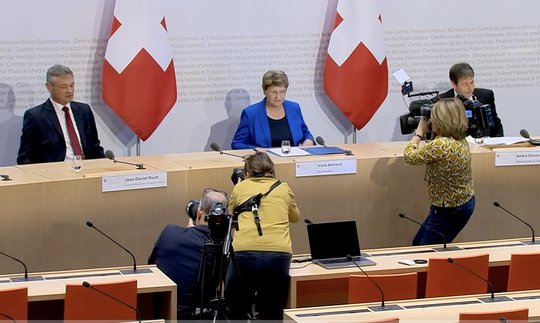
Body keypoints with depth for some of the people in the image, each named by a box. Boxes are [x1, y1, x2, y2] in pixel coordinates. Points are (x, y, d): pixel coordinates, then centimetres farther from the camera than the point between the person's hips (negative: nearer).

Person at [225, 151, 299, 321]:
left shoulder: (240, 187, 16)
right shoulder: (283, 189, 18)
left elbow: (230, 214, 34)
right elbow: (295, 217, 37)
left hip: (245, 253, 0)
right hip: (279, 254, 1)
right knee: (272, 314, 12)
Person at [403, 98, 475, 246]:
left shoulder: (441, 145, -29)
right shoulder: (461, 140, -1)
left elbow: (409, 157, -16)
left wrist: (420, 131, -4)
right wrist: (430, 132, 5)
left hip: (449, 211, -10)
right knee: (418, 244, 20)